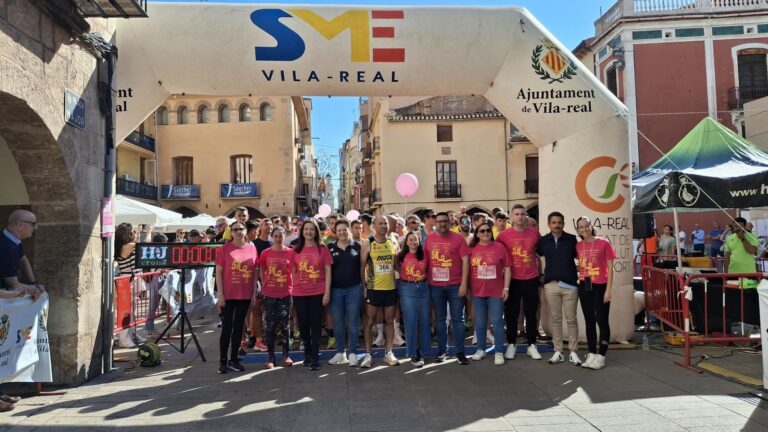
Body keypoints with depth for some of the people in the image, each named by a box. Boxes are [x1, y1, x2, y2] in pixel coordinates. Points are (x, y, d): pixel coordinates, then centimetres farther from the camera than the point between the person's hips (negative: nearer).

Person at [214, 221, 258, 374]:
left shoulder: (252, 248, 3)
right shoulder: (225, 249, -5)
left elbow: (255, 272, 7)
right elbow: (218, 272, -5)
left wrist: (254, 293, 4)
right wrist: (220, 294, -10)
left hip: (245, 296, 3)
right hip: (228, 295, -3)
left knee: (239, 327, 10)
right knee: (227, 328, 1)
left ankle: (233, 359, 21)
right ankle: (223, 361, 10)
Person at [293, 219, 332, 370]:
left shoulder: (322, 248, -1)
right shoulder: (296, 249, 5)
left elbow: (328, 271, -2)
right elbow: (294, 272, 9)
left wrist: (327, 292, -8)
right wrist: (292, 290, 4)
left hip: (318, 292, -2)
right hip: (299, 293, 2)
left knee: (315, 324, 1)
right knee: (303, 324, 9)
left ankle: (315, 357, 8)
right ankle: (307, 353, 30)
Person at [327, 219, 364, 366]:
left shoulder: (357, 246, 1)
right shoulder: (330, 248, 4)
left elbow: (363, 266, 5)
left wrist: (364, 286, -1)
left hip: (354, 289, -1)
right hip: (335, 289, 2)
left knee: (353, 321, 2)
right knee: (338, 322, 8)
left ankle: (352, 353, 9)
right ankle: (340, 352, 19)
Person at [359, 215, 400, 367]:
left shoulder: (393, 243, 7)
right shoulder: (367, 243, -3)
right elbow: (362, 266, -1)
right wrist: (364, 286, -5)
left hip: (391, 288, 3)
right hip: (373, 288, -3)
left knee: (390, 320, 8)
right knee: (370, 321, 3)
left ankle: (389, 353, 18)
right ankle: (368, 354, 11)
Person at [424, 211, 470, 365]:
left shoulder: (458, 238, -3)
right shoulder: (428, 239, 5)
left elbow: (465, 261, -4)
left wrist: (463, 284, -9)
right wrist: (426, 281, 5)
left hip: (455, 285, -2)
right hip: (435, 286, 2)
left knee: (457, 318, 3)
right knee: (440, 319, 11)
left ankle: (460, 352, 10)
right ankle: (442, 350, 22)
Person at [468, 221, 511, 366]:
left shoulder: (500, 247, -2)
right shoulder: (472, 249, 1)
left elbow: (507, 268, 0)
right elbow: (467, 269, 8)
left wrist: (506, 288, -4)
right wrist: (468, 288, 5)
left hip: (496, 291, -2)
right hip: (477, 291, 2)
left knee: (497, 321, 2)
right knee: (480, 322, 12)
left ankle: (499, 352, 11)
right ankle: (481, 349, 24)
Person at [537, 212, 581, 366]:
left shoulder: (571, 239, 0)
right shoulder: (543, 241, 4)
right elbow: (538, 254, 18)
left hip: (570, 284, -2)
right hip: (551, 285, 2)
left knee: (571, 319, 4)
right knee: (555, 319, 8)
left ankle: (573, 352, 13)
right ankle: (558, 352, 16)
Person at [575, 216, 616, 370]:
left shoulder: (604, 243, -6)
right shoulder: (578, 246, 5)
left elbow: (610, 267, -6)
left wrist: (609, 289, -10)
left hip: (600, 286, -4)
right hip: (584, 286, 4)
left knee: (602, 321, -1)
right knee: (589, 321, 10)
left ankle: (601, 357, 7)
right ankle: (591, 354, 18)